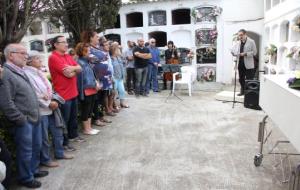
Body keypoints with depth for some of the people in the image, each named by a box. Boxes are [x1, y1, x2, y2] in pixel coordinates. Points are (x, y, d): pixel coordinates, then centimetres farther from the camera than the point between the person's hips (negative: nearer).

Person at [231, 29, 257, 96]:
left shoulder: (251, 42, -4)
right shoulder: (238, 43, 13)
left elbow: (254, 52, -9)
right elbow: (232, 50, 15)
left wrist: (245, 54, -19)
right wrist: (236, 53, -6)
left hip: (248, 64, -5)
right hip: (240, 64, 6)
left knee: (249, 80, -1)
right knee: (241, 79, 13)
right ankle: (242, 91, 25)